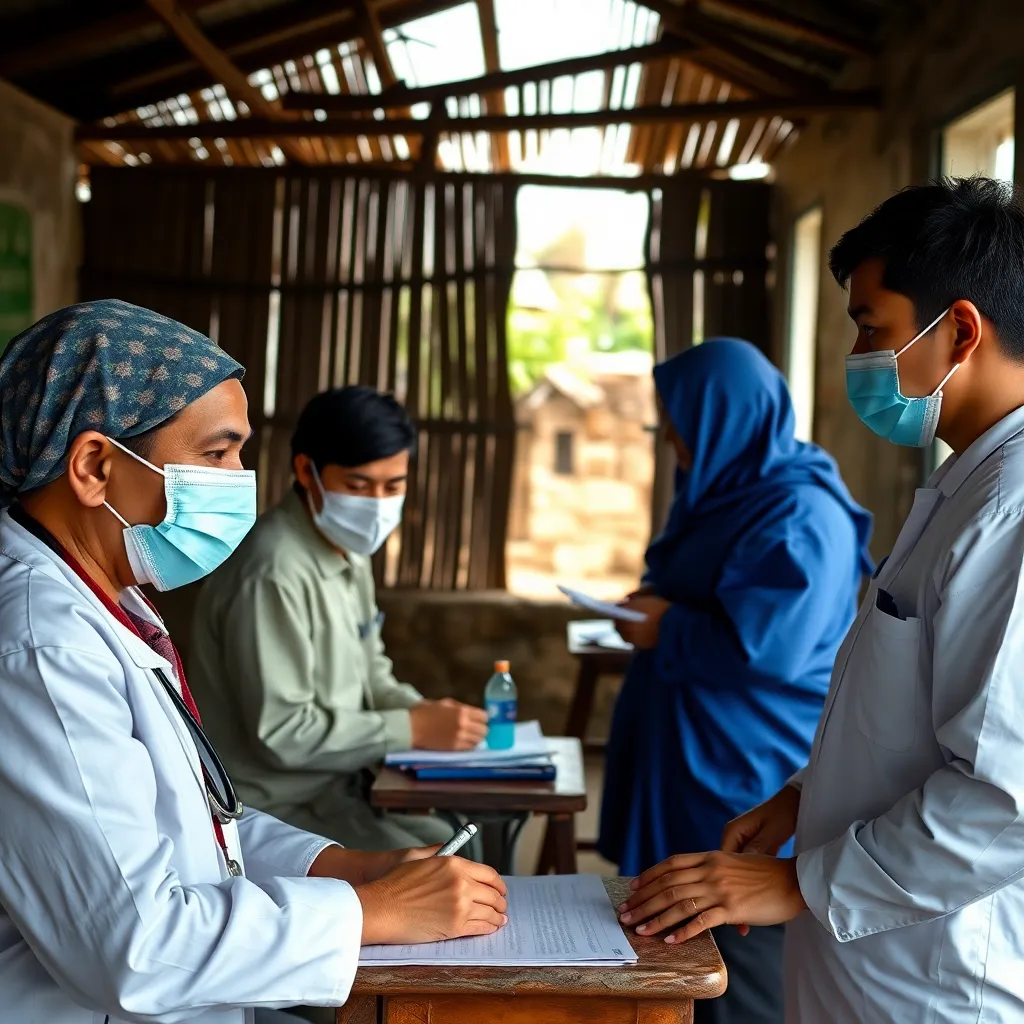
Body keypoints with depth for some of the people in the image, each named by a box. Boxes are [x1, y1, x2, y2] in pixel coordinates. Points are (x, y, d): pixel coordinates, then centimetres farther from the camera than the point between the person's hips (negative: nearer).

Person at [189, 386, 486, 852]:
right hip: (282, 806, -9)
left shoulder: (348, 550, 7)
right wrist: (413, 729, -21)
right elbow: (281, 733, -25)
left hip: (342, 781, 9)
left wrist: (424, 711, -5)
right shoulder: (274, 573, -25)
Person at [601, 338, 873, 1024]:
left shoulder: (799, 515, -19)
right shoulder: (736, 490, 13)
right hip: (699, 757, 10)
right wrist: (656, 607, 4)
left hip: (752, 776, -10)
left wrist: (665, 629, -13)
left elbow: (763, 646, -28)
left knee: (742, 951, -1)